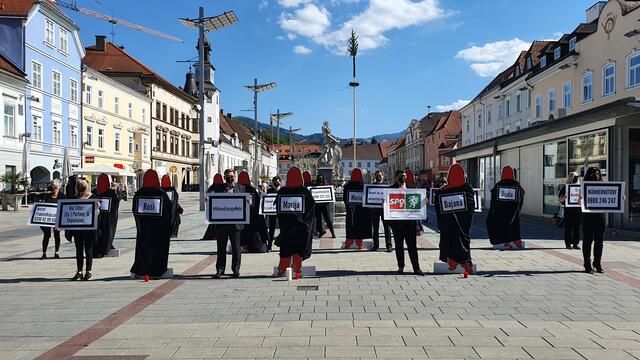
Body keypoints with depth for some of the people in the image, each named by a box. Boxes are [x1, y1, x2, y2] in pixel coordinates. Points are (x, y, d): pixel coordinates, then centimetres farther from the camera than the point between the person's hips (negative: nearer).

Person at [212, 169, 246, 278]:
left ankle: (236, 270, 12)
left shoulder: (241, 188, 9)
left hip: (236, 223, -1)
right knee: (221, 247, 7)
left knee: (236, 247, 3)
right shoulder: (218, 189, 11)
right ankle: (220, 270, 16)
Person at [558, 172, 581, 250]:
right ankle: (568, 243, 5)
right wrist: (563, 197, -18)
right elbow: (560, 198, 3)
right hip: (568, 209, -2)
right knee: (568, 227, 0)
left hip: (578, 209, 2)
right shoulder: (566, 187, 4)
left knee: (577, 227, 3)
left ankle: (576, 243, 9)